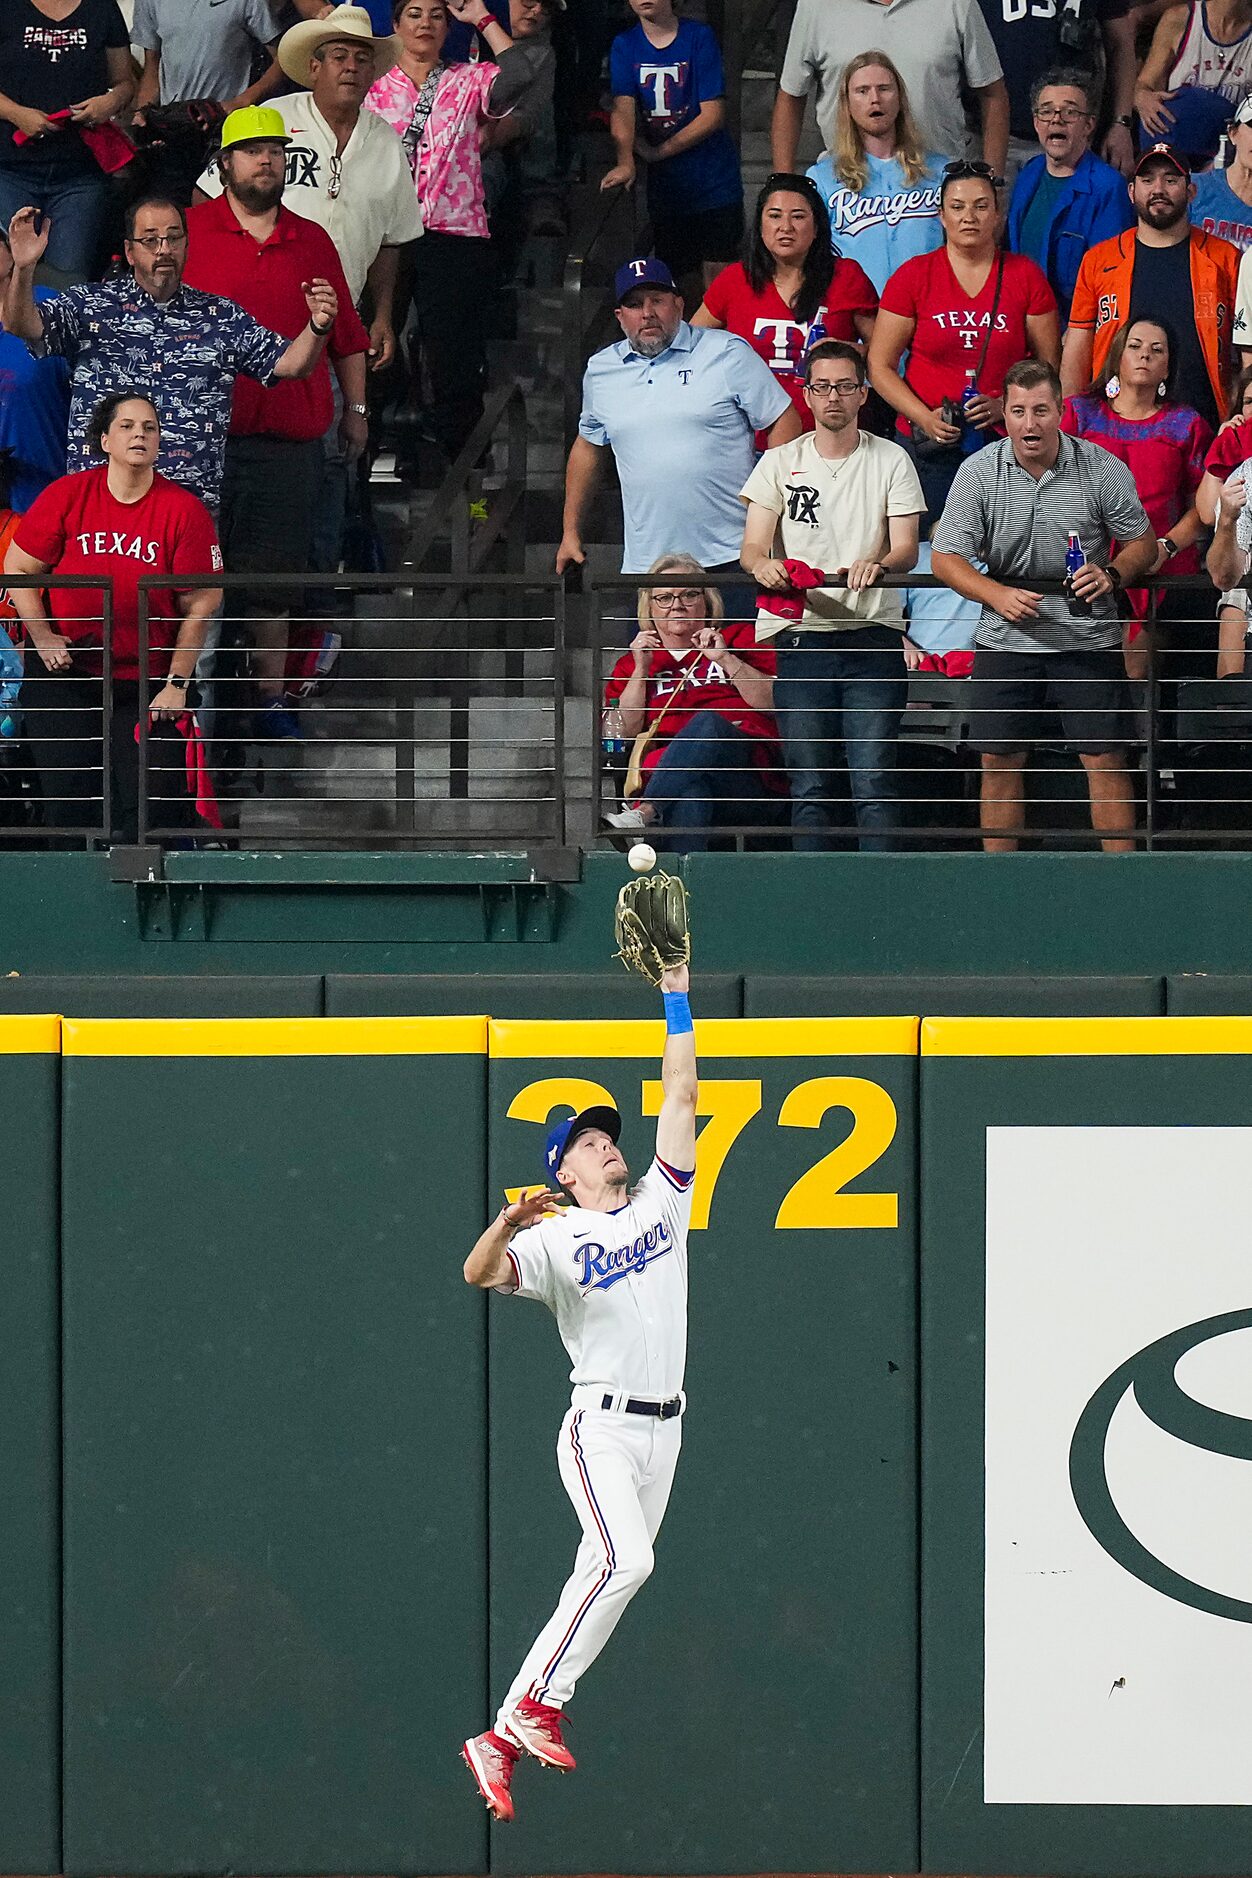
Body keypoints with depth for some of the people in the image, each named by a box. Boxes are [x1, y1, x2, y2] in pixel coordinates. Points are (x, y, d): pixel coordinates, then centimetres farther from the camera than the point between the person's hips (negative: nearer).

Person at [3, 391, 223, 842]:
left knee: (152, 801, -8)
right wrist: (43, 638, -6)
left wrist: (177, 683, -6)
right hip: (64, 673, 1)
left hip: (146, 685, -1)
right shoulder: (66, 495, -4)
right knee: (67, 801, -2)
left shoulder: (185, 510, -7)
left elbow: (200, 604, -3)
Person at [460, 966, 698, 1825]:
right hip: (601, 1424, -6)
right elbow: (480, 1274, -18)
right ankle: (536, 1705, -21)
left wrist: (677, 999, 7)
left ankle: (504, 1737, 5)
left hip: (664, 1430, 6)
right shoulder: (555, 1239, -2)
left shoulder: (661, 1202, 13)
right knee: (624, 1561, -26)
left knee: (607, 1578, 2)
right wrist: (507, 1224, -38)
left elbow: (680, 1096, 11)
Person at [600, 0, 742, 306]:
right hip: (664, 185, 3)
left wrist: (659, 151, -11)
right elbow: (623, 108, -10)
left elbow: (713, 114, -8)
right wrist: (625, 162, -27)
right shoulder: (625, 46, 4)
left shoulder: (698, 37, -5)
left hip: (713, 180, -3)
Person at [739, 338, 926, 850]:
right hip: (802, 636, 1)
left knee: (873, 783, -6)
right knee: (808, 785, 1)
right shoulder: (779, 463, 9)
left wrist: (877, 564, -24)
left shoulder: (891, 460, 6)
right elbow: (752, 547, 1)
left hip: (874, 636, -1)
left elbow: (906, 549, -1)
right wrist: (764, 565, -23)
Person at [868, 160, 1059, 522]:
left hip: (1005, 439, 0)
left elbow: (1049, 365, 8)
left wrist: (1004, 405, -9)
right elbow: (880, 365, 5)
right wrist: (925, 418, -9)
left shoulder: (1026, 276, 6)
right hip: (928, 447, 0)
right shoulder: (913, 277, 4)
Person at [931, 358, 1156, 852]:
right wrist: (999, 596, -20)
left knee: (1105, 761, -4)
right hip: (1006, 642, 1)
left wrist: (1112, 575, -17)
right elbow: (946, 558, -4)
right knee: (1000, 762, 3)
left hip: (1088, 640, -1)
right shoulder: (978, 472, -4)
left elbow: (1142, 543, 4)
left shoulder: (1102, 468, -5)